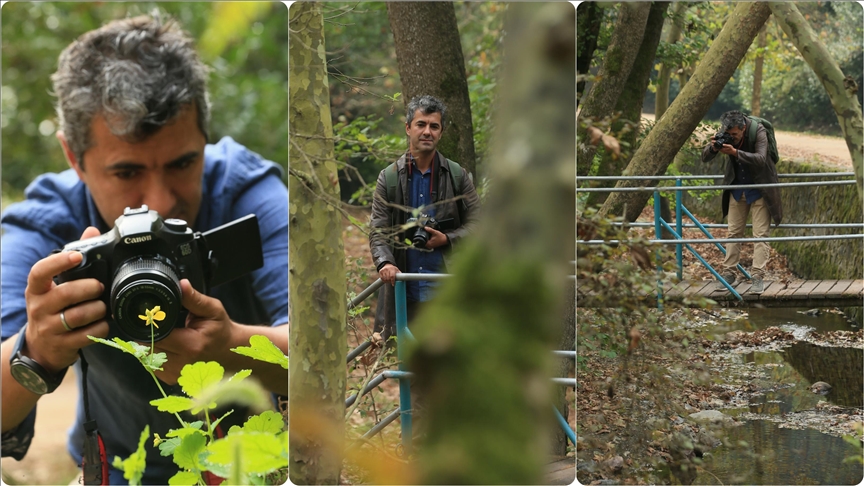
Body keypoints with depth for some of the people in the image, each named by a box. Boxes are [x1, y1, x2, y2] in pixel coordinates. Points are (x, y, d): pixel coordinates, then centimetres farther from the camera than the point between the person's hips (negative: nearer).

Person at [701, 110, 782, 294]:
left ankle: (758, 277, -10)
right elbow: (705, 158, -8)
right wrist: (713, 148, -31)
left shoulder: (758, 132, -23)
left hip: (758, 190, -4)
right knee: (733, 232, 7)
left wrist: (735, 152, -46)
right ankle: (728, 273, 13)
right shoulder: (725, 134, -11)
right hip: (737, 188, 4)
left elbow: (761, 159, -35)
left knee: (760, 234, -8)